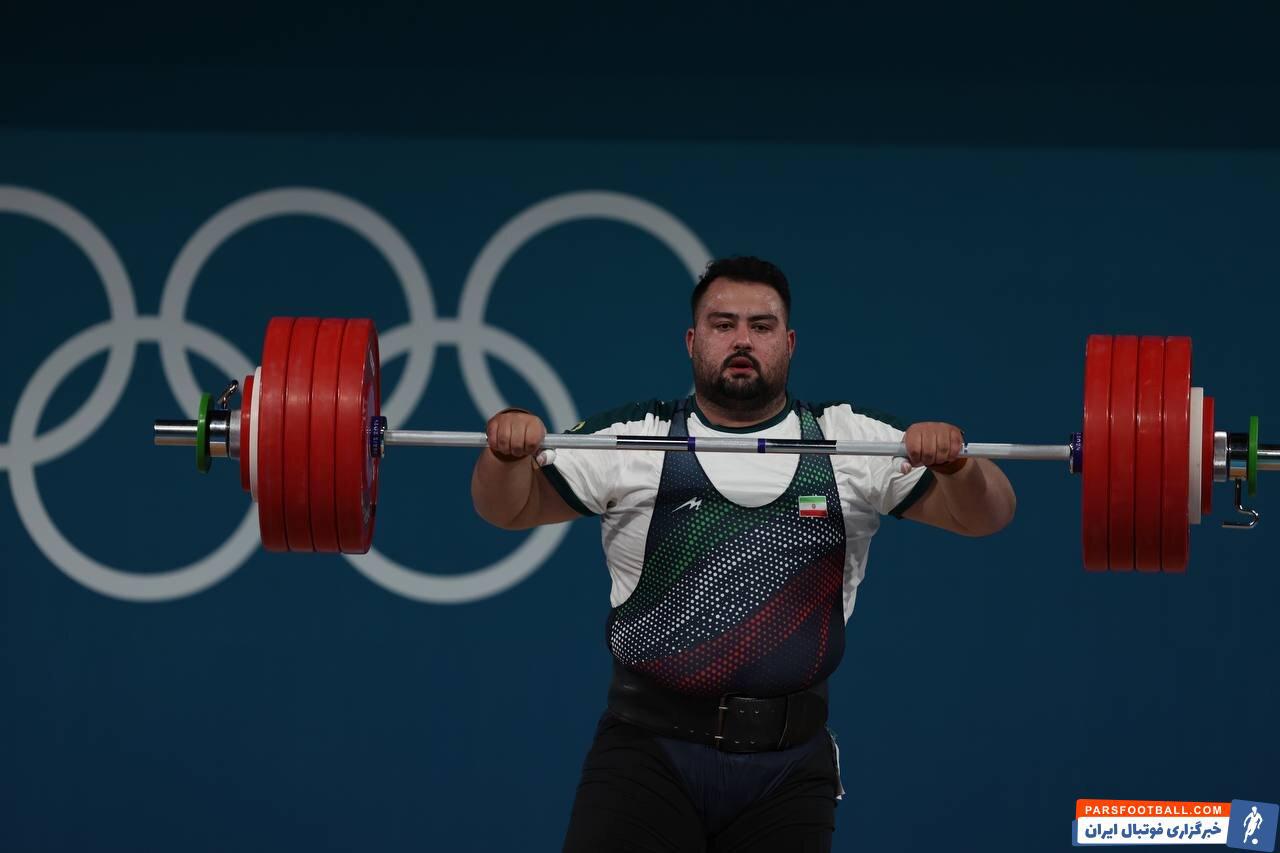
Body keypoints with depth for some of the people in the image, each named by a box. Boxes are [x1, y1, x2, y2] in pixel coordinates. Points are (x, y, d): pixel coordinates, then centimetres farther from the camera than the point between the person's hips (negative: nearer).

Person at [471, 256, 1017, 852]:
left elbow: (982, 515, 3)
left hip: (789, 761, 1)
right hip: (649, 749, -1)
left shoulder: (852, 441, 5)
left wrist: (956, 464, -20)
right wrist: (505, 453, -17)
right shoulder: (633, 441, 3)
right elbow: (510, 509, 6)